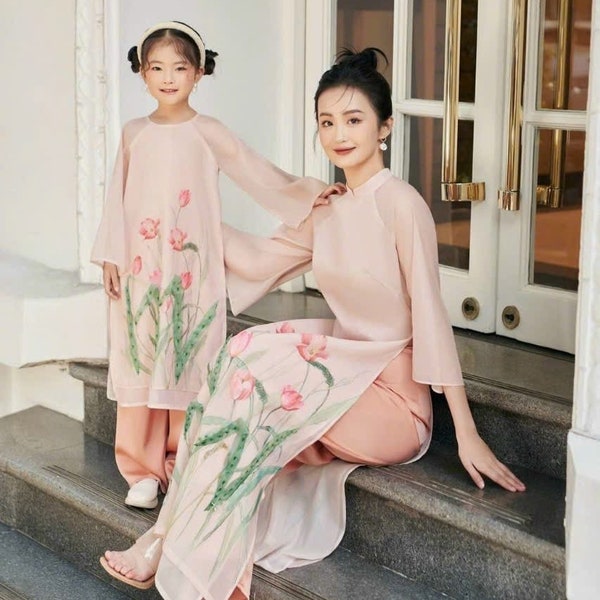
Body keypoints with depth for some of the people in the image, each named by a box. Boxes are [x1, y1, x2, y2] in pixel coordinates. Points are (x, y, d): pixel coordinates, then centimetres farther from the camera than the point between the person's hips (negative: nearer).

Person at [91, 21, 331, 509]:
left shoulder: (207, 134, -1)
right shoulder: (135, 133, 9)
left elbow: (261, 174, -3)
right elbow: (118, 198, 12)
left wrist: (310, 193, -13)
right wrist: (111, 257, 7)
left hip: (192, 270, -3)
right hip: (140, 268, 3)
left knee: (187, 360, -1)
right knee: (141, 360, 3)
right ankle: (144, 470, 10)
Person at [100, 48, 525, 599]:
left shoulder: (400, 203, -13)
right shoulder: (327, 210, 9)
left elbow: (430, 312, -17)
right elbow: (260, 261, 21)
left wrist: (467, 434, -18)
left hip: (393, 401, -7)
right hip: (348, 373, 7)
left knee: (255, 370, -23)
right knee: (238, 364, -16)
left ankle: (173, 547, -15)